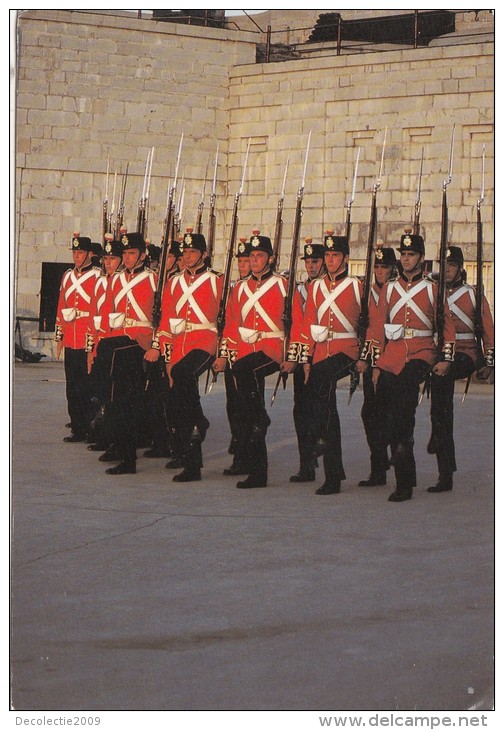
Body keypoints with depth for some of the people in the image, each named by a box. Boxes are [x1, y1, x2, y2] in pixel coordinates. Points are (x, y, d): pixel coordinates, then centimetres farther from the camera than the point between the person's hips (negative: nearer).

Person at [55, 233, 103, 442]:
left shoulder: (98, 276, -4)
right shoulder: (68, 276, 14)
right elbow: (61, 307, 17)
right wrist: (59, 337, 14)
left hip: (89, 340, -6)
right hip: (70, 341, 6)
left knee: (89, 387, -4)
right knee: (73, 388, 8)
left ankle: (92, 430, 1)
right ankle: (78, 429, 17)